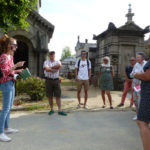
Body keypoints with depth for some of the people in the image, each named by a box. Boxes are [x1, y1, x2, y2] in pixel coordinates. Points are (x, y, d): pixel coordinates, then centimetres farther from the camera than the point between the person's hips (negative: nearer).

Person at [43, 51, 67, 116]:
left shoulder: (57, 62, 8)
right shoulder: (46, 62, 5)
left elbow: (59, 65, -17)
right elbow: (46, 69, -16)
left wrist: (50, 68, -12)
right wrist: (55, 69, -11)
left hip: (56, 80, 0)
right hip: (48, 80, 0)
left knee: (58, 96, -1)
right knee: (50, 96, 7)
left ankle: (60, 110, 3)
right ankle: (52, 109, 19)